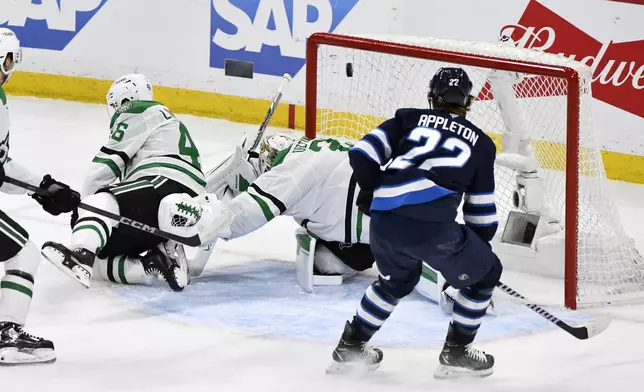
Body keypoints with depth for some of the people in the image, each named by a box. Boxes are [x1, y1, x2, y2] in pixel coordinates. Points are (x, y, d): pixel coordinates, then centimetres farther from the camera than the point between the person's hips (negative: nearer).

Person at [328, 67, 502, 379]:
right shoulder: (480, 143, 21)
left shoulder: (409, 119, 23)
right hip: (432, 226, -4)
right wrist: (478, 250, 35)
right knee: (484, 274, 21)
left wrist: (372, 191, 30)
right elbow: (482, 213, 21)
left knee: (397, 279, 34)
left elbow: (362, 154, 12)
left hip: (384, 221, 4)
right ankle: (456, 352, 20)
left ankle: (351, 345, 36)